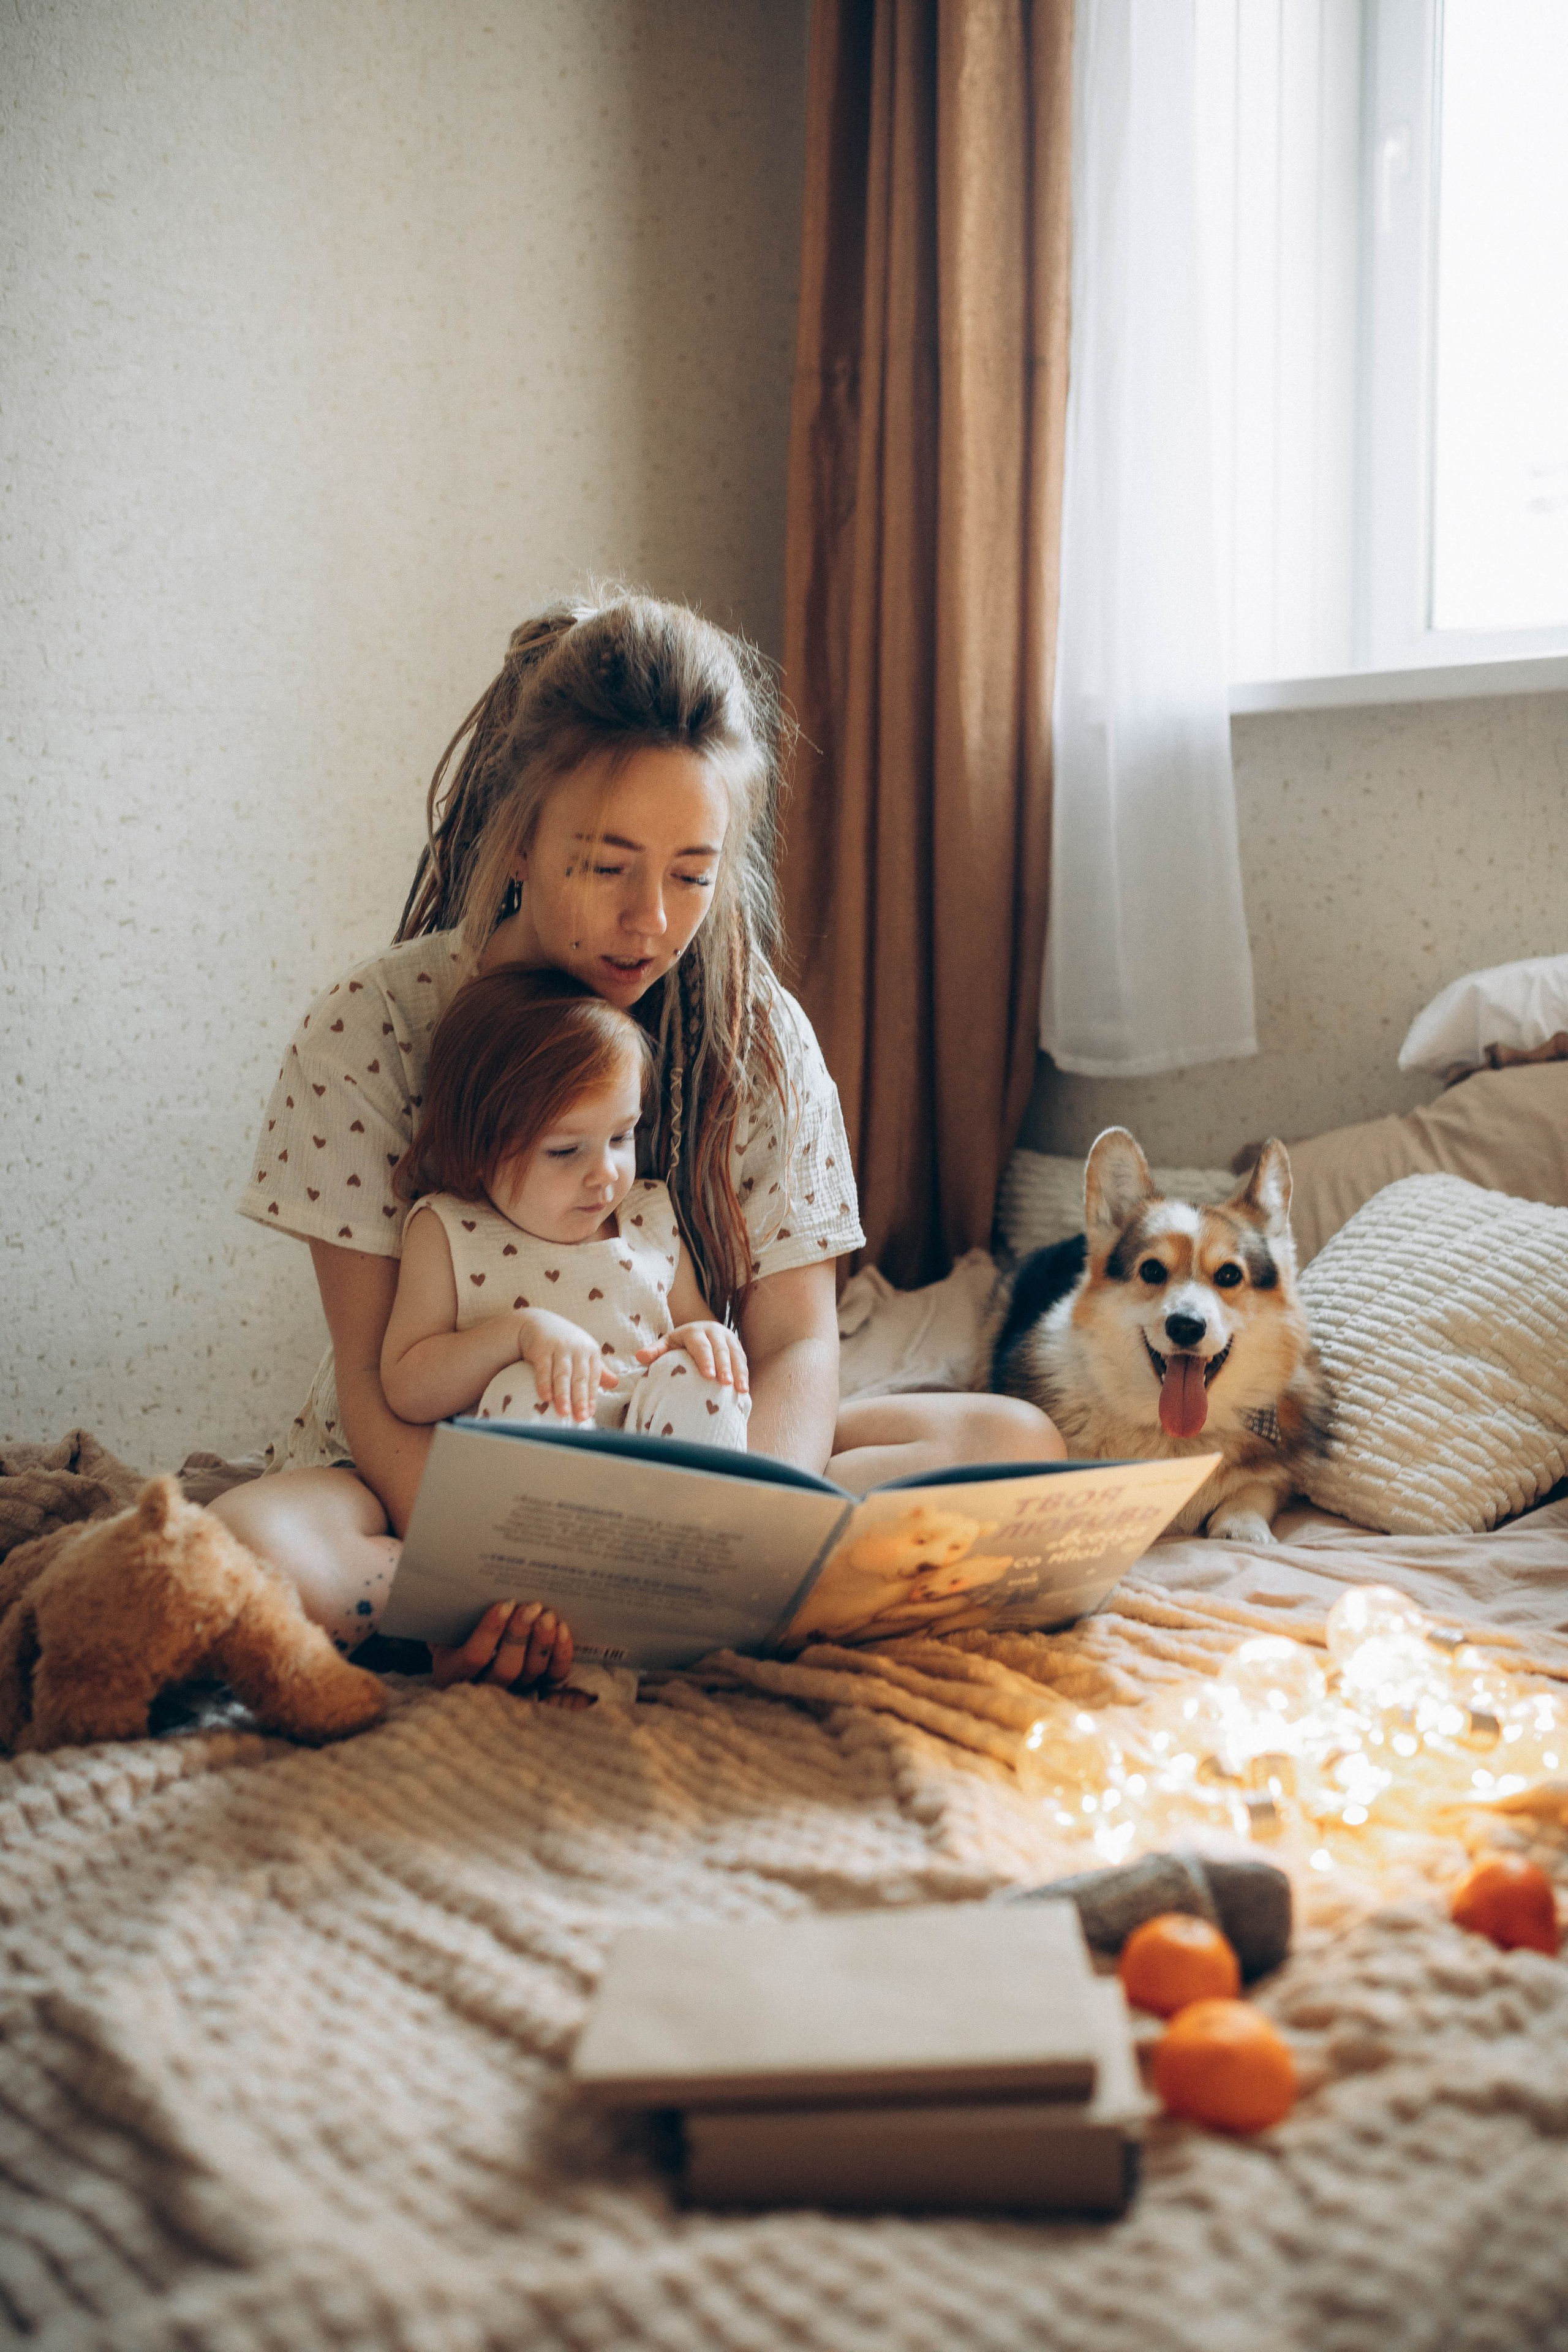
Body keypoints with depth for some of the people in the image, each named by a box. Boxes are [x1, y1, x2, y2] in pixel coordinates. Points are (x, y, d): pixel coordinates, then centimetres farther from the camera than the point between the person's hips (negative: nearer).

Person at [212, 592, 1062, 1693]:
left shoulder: (758, 1033, -5)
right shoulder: (375, 1026, -12)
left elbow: (796, 1342, -8)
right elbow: (374, 1373, -13)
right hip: (431, 1475, -3)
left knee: (1015, 1443, -20)